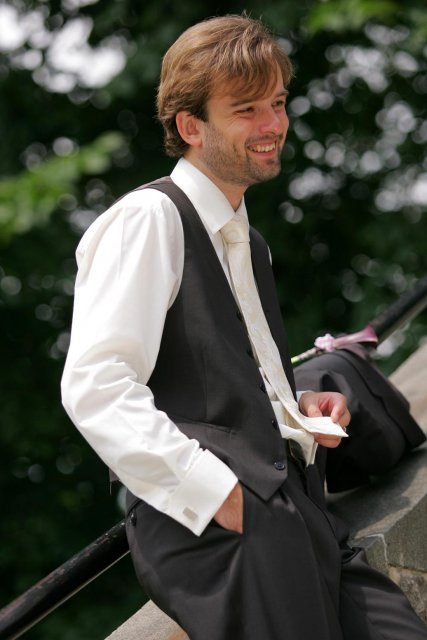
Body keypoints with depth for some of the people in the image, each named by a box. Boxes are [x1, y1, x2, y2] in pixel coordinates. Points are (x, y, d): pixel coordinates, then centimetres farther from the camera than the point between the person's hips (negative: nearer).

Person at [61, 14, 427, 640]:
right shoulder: (148, 219, -3)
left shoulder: (248, 242, 25)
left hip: (295, 512, 8)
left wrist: (298, 411, 13)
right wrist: (217, 493, -18)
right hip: (210, 527, -8)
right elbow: (95, 387, -15)